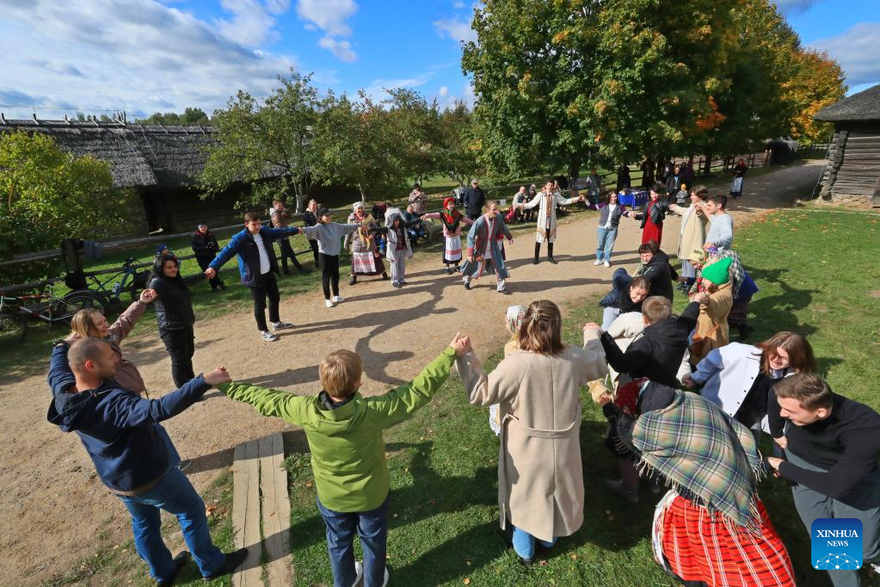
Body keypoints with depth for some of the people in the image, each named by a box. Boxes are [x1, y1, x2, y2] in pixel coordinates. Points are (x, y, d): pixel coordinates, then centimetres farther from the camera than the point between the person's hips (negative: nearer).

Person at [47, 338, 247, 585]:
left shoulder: (64, 391, -14)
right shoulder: (112, 403, -39)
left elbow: (58, 367, 9)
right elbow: (158, 409, -55)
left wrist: (63, 345, 24)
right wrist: (203, 382, -61)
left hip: (116, 480, 8)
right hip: (151, 476, -8)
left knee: (144, 524, 28)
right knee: (192, 512, 14)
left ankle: (163, 572, 50)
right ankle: (212, 565, 31)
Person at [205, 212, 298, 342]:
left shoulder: (264, 232, 1)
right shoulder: (240, 238, -18)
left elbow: (279, 231, 17)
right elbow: (227, 252, -27)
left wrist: (295, 230, 30)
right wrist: (213, 266, -40)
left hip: (269, 273, 7)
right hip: (254, 277, -7)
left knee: (275, 298, 20)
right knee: (260, 304, 2)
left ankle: (276, 323, 40)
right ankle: (263, 331, 18)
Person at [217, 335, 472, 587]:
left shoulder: (305, 411, -30)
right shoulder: (370, 412, -37)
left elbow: (265, 399, -13)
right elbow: (419, 390, -33)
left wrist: (227, 386, 5)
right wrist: (451, 353, -29)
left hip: (331, 497, 2)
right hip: (372, 495, -2)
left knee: (339, 542, 32)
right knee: (373, 541, 28)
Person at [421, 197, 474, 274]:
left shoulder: (457, 214, -3)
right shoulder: (443, 214, -13)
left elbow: (466, 219, 7)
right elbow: (434, 215, -28)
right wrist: (426, 216, -47)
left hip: (456, 236, 3)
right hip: (448, 237, -3)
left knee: (457, 251, 13)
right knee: (448, 252, 6)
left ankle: (456, 266, 30)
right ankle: (447, 268, 19)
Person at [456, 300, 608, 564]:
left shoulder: (516, 363, -30)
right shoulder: (574, 358, -16)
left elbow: (480, 393, -20)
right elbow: (598, 364, 8)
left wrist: (464, 357, -15)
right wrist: (592, 334, 24)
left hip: (527, 448, -3)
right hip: (562, 445, 3)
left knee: (524, 494, 23)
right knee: (555, 490, 29)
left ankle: (524, 549, 47)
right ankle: (548, 538, 56)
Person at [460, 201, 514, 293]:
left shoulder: (498, 218, -17)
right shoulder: (480, 221, -30)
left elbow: (503, 228, 6)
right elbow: (470, 237, -24)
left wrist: (509, 237, 22)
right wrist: (470, 253, -25)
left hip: (493, 246, 4)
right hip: (481, 247, -4)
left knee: (499, 265, 2)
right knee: (478, 266, 13)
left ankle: (500, 287, 19)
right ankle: (466, 278, 42)